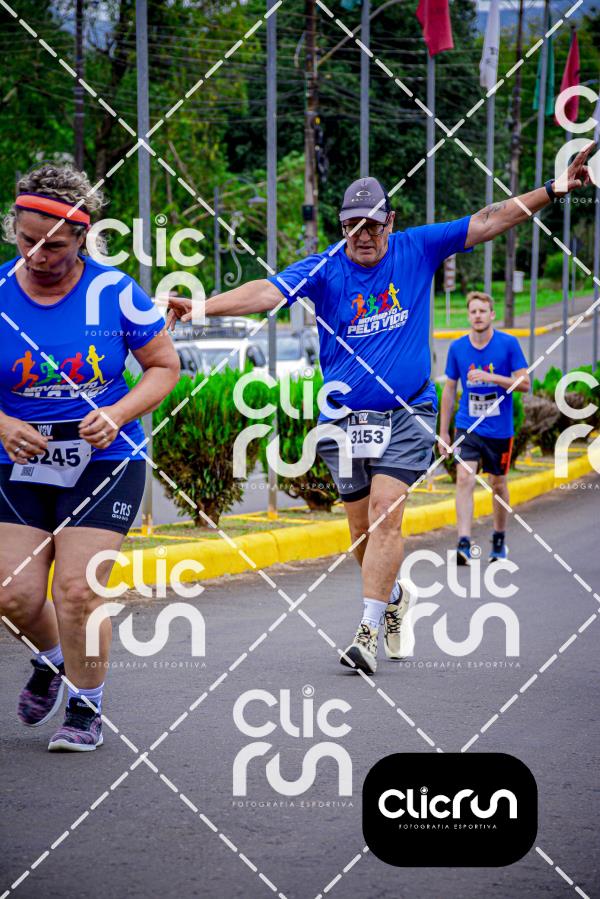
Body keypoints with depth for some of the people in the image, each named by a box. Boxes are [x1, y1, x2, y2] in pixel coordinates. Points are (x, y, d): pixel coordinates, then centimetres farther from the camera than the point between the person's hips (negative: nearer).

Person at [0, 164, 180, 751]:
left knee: (77, 591, -11)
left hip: (104, 464, -2)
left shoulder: (114, 293, -8)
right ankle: (51, 659, 31)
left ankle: (86, 707, 12)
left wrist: (116, 415, -14)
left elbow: (165, 366, 2)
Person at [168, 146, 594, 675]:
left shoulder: (417, 250, 1)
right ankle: (395, 595, 37)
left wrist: (554, 190, -2)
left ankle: (369, 631, -17)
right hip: (345, 418, 2)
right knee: (362, 528, 9)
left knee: (385, 514, -16)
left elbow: (488, 222, 2)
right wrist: (202, 307, -30)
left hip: (407, 416, -1)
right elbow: (266, 293, -16)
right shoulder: (324, 269, -3)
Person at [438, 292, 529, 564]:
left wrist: (490, 377, -21)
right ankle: (464, 544, -22)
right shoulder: (457, 348, 0)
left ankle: (499, 540, 32)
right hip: (467, 427, 0)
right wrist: (443, 432, 8)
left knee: (498, 484, 12)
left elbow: (524, 383, -7)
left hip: (500, 429, 0)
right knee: (464, 478, -17)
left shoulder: (509, 344, -6)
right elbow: (449, 390, 8)